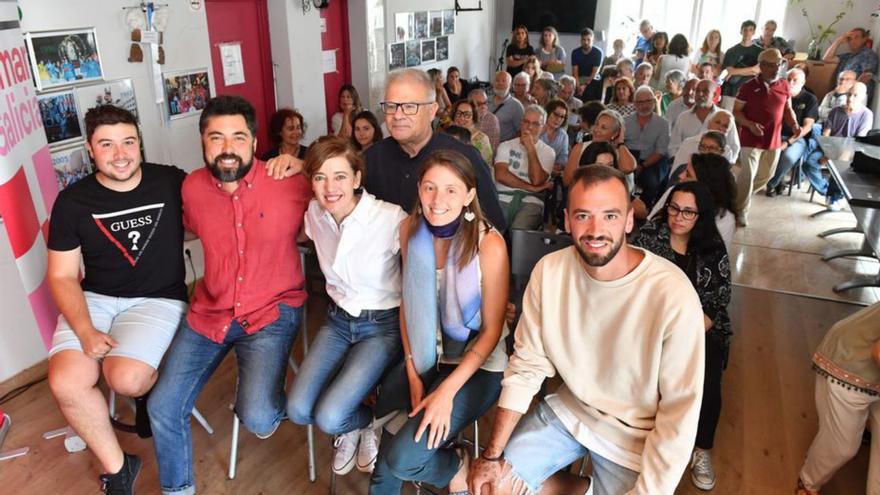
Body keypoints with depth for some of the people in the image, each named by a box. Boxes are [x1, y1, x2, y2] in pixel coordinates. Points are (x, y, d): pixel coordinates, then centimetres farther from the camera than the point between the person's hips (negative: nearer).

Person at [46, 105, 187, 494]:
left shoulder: (171, 182, -4)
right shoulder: (72, 201, -1)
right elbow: (62, 276, 1)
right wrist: (85, 331, -15)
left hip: (158, 299, -2)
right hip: (95, 299, 2)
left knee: (125, 378, -27)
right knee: (65, 383, -20)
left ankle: (151, 385, 14)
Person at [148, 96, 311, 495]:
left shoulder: (291, 184, -14)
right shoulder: (192, 188, -1)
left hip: (272, 311, -4)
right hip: (209, 312, 4)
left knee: (257, 418, -20)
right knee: (163, 407, 1)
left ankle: (268, 403, 18)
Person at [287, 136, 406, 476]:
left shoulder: (392, 219, -24)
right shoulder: (313, 214, -7)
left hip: (383, 325, -5)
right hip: (338, 320, 5)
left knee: (329, 417, -17)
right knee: (298, 411, -10)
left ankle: (372, 422, 17)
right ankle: (349, 427, 22)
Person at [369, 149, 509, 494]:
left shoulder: (489, 244, -20)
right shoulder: (411, 229, -6)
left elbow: (492, 331, -13)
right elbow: (409, 302, 4)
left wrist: (447, 392, -18)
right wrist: (413, 374, -2)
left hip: (477, 365, -4)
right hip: (425, 355, 5)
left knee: (401, 458, -16)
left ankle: (458, 467, 13)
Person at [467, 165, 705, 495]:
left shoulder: (674, 296, -27)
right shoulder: (549, 271, -14)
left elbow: (679, 413, -18)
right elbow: (526, 366, -7)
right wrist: (492, 454, -7)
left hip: (635, 435, -3)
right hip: (569, 408, 4)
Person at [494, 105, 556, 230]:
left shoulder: (548, 152, 11)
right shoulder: (506, 146, 14)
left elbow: (537, 181, -6)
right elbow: (500, 175, -3)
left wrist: (531, 149, -6)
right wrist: (530, 188, -7)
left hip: (530, 200, -1)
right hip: (504, 197, 1)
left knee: (518, 229, -32)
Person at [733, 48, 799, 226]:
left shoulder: (784, 85, 2)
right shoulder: (748, 87, -10)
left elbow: (788, 109, 11)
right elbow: (736, 111, -6)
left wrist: (794, 124, -8)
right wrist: (750, 125, -23)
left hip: (774, 140, 5)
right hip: (751, 140, -5)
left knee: (766, 175, 16)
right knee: (748, 175, -11)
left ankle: (741, 195, 40)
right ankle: (741, 211, 3)